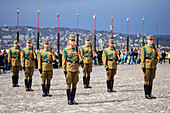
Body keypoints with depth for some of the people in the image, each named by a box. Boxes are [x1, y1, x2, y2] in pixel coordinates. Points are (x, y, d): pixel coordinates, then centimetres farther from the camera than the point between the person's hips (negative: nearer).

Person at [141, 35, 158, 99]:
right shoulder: (144, 48, -3)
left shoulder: (154, 48, 14)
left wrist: (155, 66, 15)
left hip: (153, 66, 6)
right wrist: (143, 67, -14)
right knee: (146, 80, -3)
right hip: (147, 66, -6)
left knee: (151, 80, 8)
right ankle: (146, 94, 1)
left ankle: (150, 94, 14)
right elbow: (142, 58, -7)